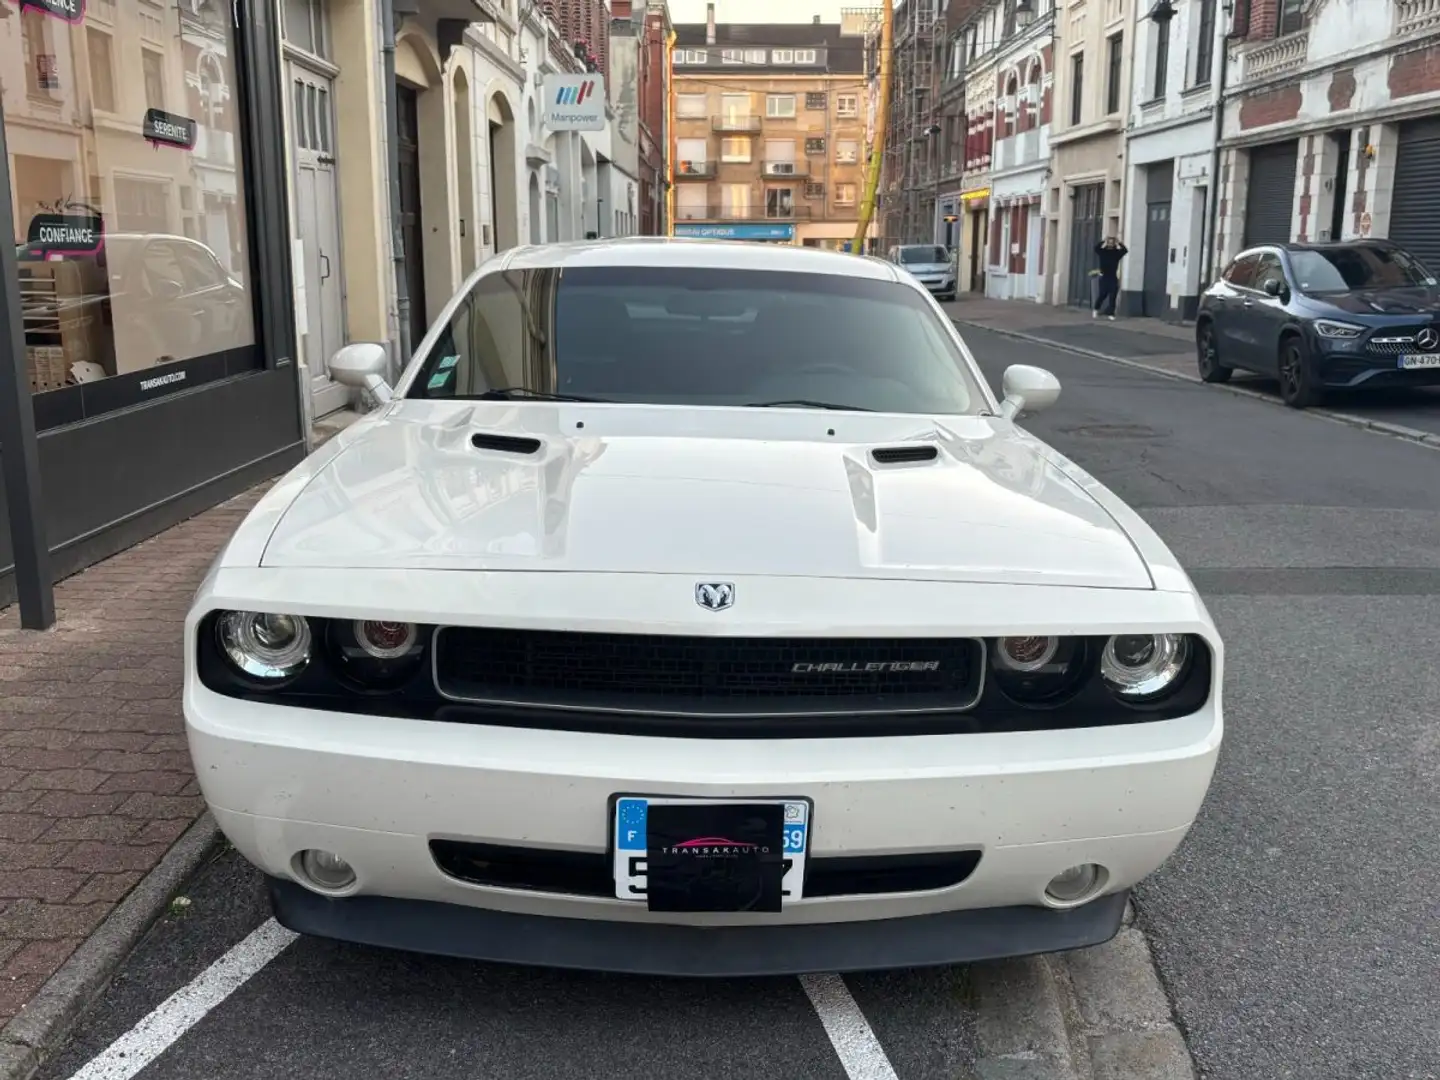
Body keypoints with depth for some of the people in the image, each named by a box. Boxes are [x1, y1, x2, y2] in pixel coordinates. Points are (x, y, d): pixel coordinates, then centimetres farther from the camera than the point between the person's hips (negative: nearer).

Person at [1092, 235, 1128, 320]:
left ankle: (1111, 314, 0)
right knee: (1102, 294, -2)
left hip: (1113, 277, 1)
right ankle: (1095, 310, 22)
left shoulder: (1116, 252, 6)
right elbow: (1096, 248, -15)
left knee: (1113, 296, -4)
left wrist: (1118, 243, -6)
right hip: (1104, 276, -1)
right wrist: (1104, 241, -11)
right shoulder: (1103, 251, 4)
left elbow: (1125, 250, -10)